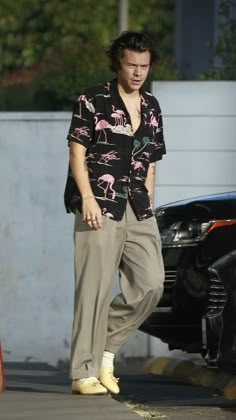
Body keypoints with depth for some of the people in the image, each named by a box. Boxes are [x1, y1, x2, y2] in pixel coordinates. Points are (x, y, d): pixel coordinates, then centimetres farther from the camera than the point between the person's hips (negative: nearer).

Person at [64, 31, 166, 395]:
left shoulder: (151, 108, 16)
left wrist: (147, 202, 14)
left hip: (138, 210, 6)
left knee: (150, 285, -3)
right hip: (100, 207, -6)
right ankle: (84, 373, -1)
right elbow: (77, 152, -5)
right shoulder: (93, 101, -1)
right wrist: (87, 198, -14)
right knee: (96, 289, -7)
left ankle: (106, 348, 14)